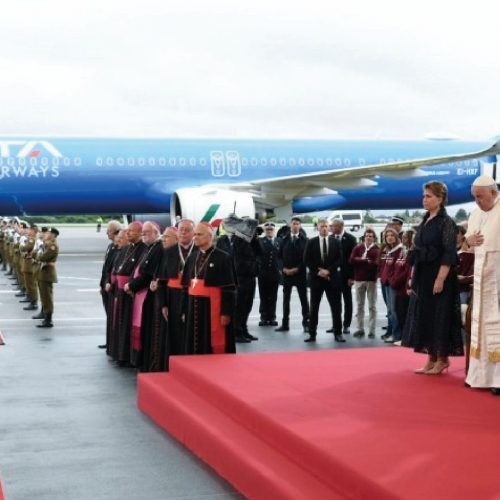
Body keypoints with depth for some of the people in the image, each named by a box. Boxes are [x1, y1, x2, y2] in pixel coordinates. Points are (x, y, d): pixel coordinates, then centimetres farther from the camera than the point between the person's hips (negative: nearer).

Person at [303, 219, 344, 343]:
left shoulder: (336, 242, 4)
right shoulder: (311, 242, 3)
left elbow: (339, 259, 0)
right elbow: (307, 260, 0)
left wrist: (328, 270, -11)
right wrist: (318, 271, -10)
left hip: (332, 278, 0)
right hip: (316, 278, 0)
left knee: (336, 307, 1)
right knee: (314, 307, 3)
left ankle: (338, 333, 7)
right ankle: (312, 334, 7)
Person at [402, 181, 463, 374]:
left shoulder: (446, 222, -10)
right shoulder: (424, 222, 13)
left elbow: (449, 254, -15)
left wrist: (440, 279, -21)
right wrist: (412, 276, 13)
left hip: (438, 277, -8)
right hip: (423, 277, 8)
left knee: (439, 317, -2)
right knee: (424, 317, 9)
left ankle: (442, 360, 8)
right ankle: (431, 359, 17)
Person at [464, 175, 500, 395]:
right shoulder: (475, 214, 14)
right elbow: (468, 236, 23)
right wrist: (469, 240, 1)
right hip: (481, 273, 7)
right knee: (481, 321, 10)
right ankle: (481, 373, 18)